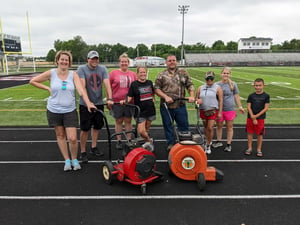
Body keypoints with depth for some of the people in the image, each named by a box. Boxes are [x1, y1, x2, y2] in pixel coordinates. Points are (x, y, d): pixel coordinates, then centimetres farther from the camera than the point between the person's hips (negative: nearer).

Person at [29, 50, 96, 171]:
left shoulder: (73, 74, -6)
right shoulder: (51, 73, -4)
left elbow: (81, 90, -18)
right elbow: (32, 81, 5)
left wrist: (88, 103, -33)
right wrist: (47, 88, -4)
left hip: (70, 111, -1)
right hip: (54, 110, 2)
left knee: (72, 139, -6)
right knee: (60, 136, 13)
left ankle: (74, 159, 20)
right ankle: (67, 160, 29)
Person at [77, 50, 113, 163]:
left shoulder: (103, 69, 4)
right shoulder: (82, 69, -7)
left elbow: (107, 84, -8)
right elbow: (82, 86, -18)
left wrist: (109, 99, -21)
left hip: (99, 103, 4)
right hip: (85, 104, -4)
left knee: (97, 126, 14)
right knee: (85, 129, -1)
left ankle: (93, 148, 31)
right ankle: (83, 152, 13)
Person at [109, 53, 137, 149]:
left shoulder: (133, 74, 7)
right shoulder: (113, 73, 1)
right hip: (117, 101, -1)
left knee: (128, 121, 8)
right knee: (119, 121, 7)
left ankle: (129, 140, 19)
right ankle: (119, 141, 18)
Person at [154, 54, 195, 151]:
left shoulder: (183, 72, 8)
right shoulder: (161, 75, 4)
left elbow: (190, 85, 8)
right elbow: (156, 88, -1)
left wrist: (191, 96, -8)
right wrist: (165, 97, -14)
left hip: (180, 105, 1)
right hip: (166, 106, 0)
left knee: (184, 125, 8)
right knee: (168, 126, 10)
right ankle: (171, 144, 27)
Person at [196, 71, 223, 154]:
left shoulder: (217, 88, -1)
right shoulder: (200, 88, 8)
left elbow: (220, 100, -2)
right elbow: (196, 97, 15)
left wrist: (220, 112, -6)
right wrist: (197, 100, -11)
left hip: (213, 111, -3)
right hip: (203, 111, 4)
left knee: (210, 128, -6)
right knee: (205, 127, 14)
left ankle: (208, 146, 8)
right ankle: (208, 141, 34)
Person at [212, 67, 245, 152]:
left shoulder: (233, 84, 0)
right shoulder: (217, 84, -1)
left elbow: (236, 96, 7)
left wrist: (240, 106, 7)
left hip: (230, 109, -1)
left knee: (229, 127, 8)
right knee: (219, 126, 14)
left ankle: (228, 144, 21)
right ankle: (219, 141, 33)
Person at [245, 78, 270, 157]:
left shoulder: (266, 96, -3)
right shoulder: (251, 96, 2)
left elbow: (266, 108, -6)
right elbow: (248, 107, -2)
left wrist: (256, 116, -14)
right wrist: (253, 117, -12)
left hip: (260, 118, -2)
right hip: (250, 118, 2)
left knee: (259, 134, 6)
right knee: (250, 133, 9)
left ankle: (259, 149, 21)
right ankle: (249, 148, 23)